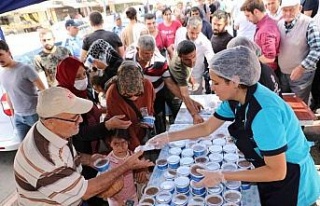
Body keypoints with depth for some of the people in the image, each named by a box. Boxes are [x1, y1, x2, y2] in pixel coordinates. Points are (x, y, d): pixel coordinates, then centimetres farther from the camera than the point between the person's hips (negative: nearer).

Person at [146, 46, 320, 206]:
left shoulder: (264, 111, -36)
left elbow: (277, 172, -30)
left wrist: (222, 176, -29)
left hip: (290, 180, -6)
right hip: (271, 169, 6)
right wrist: (168, 137, -7)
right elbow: (207, 128, -1)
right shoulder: (235, 97, -11)